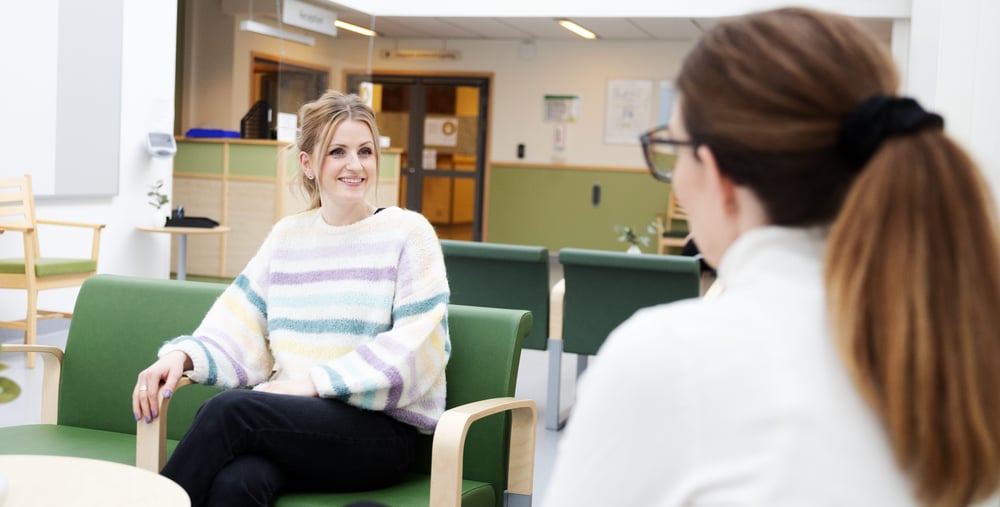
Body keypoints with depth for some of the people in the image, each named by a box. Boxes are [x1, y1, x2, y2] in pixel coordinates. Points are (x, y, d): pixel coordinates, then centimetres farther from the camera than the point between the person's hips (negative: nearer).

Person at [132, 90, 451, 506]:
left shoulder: (408, 232, 0)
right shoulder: (287, 236, 14)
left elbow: (415, 351, -9)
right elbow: (240, 329, 7)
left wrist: (315, 382, -18)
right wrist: (182, 354, -14)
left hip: (382, 429, -3)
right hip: (292, 420, 3)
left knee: (228, 409, -28)